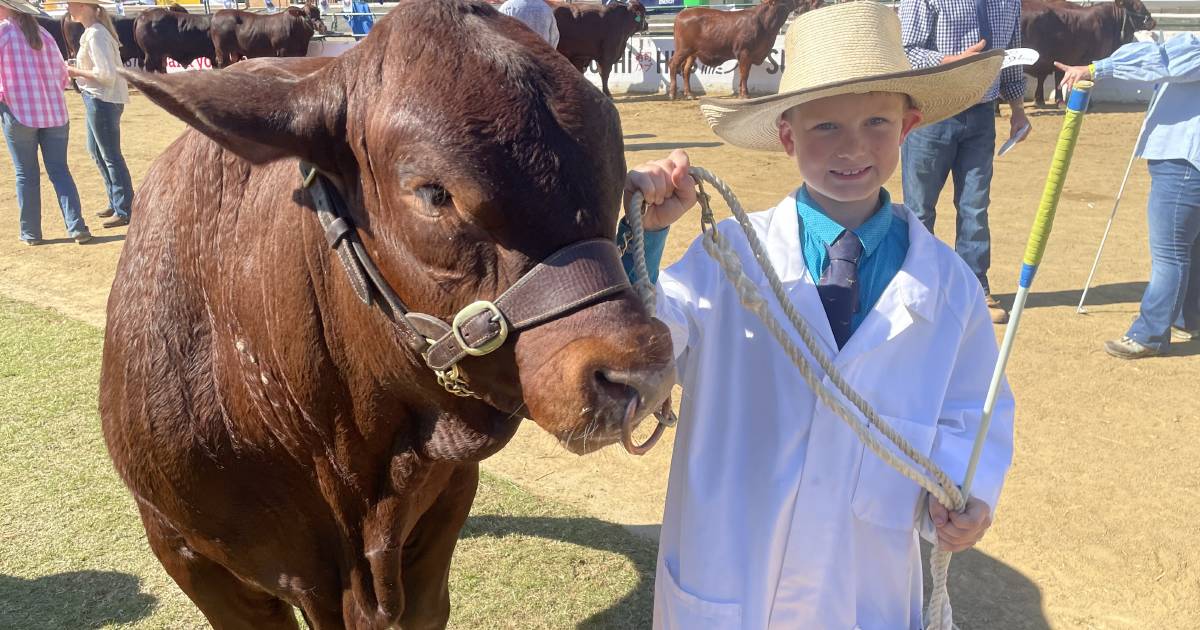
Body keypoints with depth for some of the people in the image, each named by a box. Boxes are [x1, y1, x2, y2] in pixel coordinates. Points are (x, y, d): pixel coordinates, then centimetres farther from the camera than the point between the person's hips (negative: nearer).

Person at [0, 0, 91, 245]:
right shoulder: (42, 33, 13)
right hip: (54, 112, 4)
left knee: (26, 174, 5)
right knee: (59, 170, 7)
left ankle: (30, 233, 10)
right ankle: (77, 227, -3)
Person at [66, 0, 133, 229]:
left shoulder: (96, 34, -16)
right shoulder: (93, 31, 13)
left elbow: (106, 73, -23)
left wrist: (76, 72, -12)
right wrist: (77, 71, 9)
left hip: (103, 100, -10)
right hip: (96, 98, 10)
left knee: (111, 156, -5)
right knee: (96, 151, 18)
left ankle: (124, 211, 2)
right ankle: (116, 203, 27)